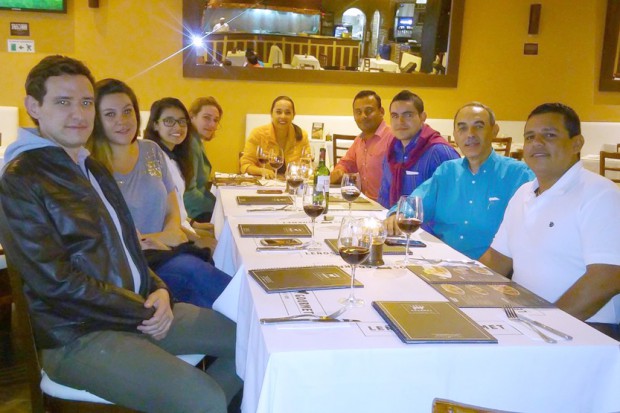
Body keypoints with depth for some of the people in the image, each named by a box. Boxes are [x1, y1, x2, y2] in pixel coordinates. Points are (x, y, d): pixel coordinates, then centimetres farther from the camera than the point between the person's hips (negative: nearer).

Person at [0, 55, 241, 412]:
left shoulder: (92, 168, 14)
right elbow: (56, 281, -19)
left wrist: (158, 290, -2)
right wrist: (140, 311, -14)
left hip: (139, 310, 9)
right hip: (78, 337, -8)